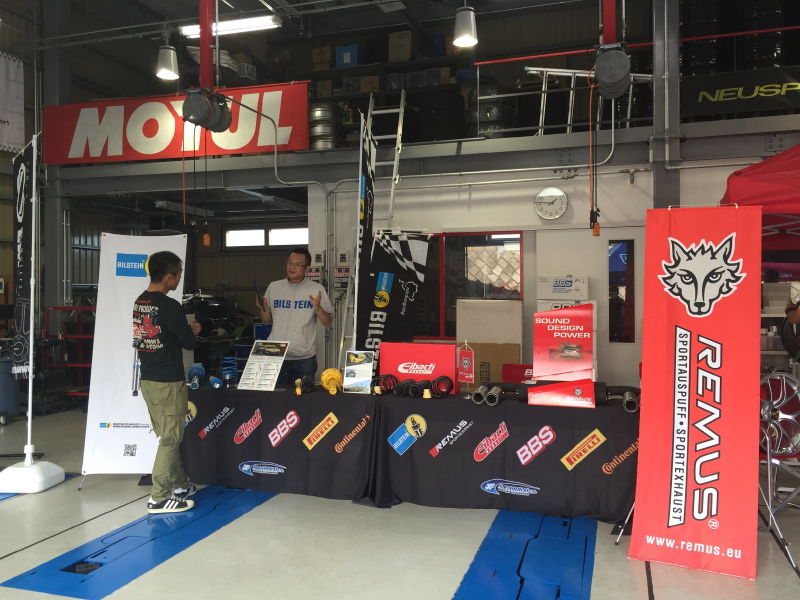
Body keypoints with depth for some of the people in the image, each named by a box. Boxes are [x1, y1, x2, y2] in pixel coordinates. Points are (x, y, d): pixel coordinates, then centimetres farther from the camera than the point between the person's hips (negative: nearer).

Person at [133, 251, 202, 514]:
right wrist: (193, 331, 8)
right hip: (169, 382, -8)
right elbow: (189, 342, -12)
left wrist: (185, 329, 14)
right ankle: (159, 498, 8)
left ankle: (180, 484, 30)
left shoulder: (139, 302, 7)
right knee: (170, 439, 1)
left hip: (147, 379, 8)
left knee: (167, 436, 17)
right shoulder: (169, 306, -18)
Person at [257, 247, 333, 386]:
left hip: (305, 358, -2)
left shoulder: (317, 290, -1)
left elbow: (328, 323, -2)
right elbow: (266, 320, 13)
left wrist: (318, 308, -19)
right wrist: (263, 309, -7)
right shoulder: (274, 287, 6)